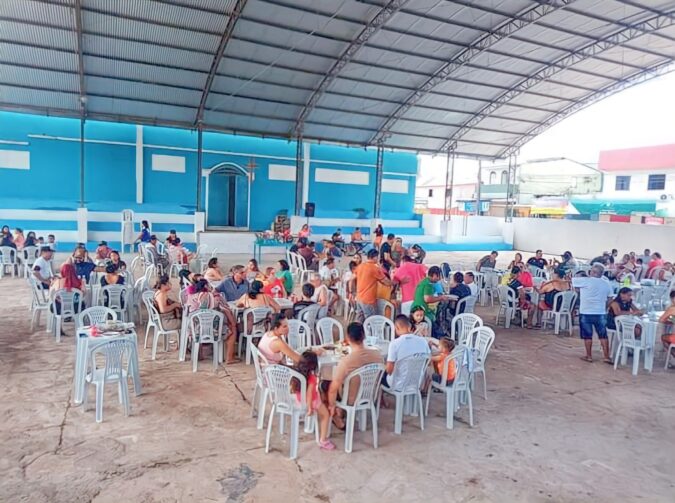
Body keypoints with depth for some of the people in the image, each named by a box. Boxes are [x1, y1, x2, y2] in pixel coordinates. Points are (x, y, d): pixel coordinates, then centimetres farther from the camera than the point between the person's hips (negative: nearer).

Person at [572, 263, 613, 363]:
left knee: (588, 336, 6)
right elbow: (609, 298, 9)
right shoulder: (606, 283, 3)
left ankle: (589, 356, 13)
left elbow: (572, 280, -3)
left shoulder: (585, 281, -13)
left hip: (586, 313, -4)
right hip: (601, 313, 4)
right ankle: (607, 357, 12)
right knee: (603, 336, 10)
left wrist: (578, 277, 17)